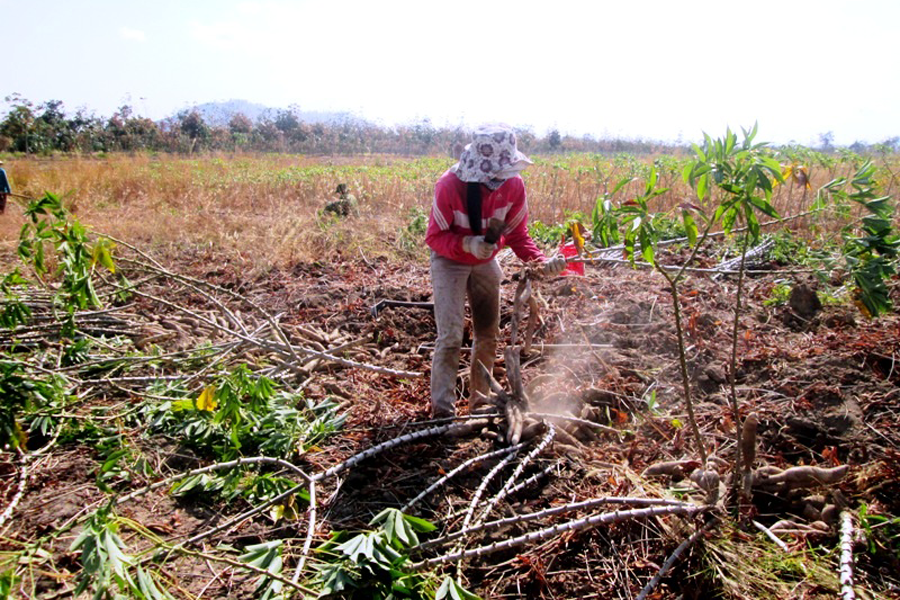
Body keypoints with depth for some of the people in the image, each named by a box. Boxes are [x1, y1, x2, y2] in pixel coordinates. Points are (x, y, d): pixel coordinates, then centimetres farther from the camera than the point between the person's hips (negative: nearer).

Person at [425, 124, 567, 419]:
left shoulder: (513, 185, -18)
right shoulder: (449, 185, -29)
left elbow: (518, 235, -8)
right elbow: (435, 237, -18)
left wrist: (542, 262, -25)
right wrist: (468, 244, -36)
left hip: (486, 263, 5)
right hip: (450, 263, -4)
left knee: (488, 334, 10)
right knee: (450, 336, -12)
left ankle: (480, 401, 27)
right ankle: (442, 409, 0)